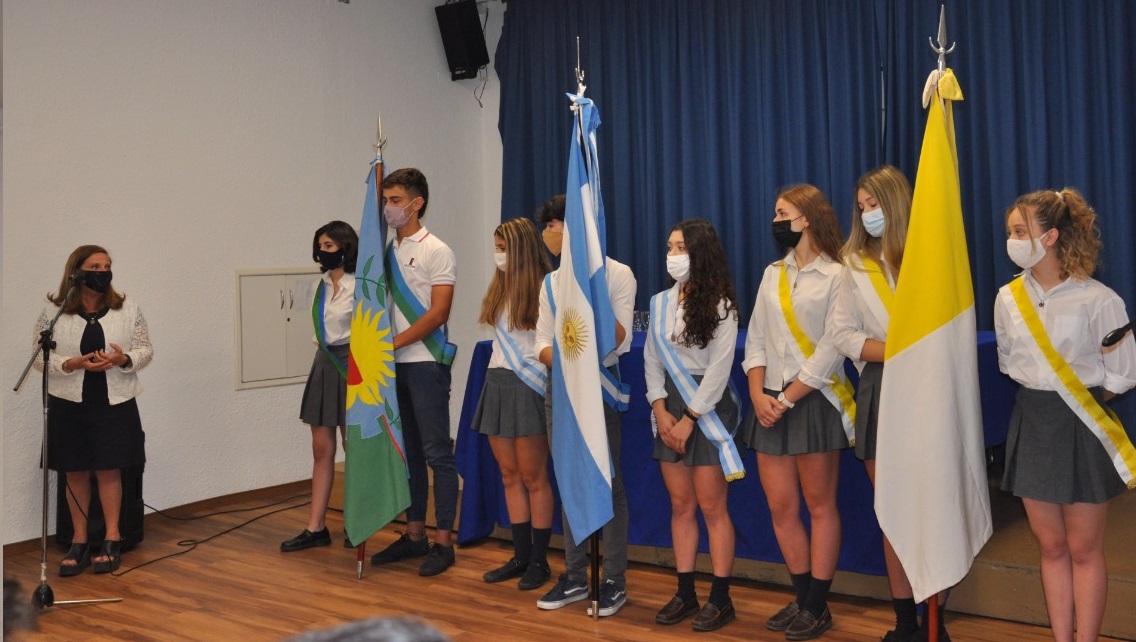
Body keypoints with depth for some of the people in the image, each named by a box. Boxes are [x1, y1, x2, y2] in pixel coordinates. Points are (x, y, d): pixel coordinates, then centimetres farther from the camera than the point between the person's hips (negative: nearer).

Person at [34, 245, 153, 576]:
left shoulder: (127, 308, 1)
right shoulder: (53, 312, -1)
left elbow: (145, 349, 5)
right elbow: (40, 356, -1)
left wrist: (124, 359, -16)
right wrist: (75, 364, -18)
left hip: (115, 402, 0)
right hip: (69, 403, 1)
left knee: (109, 471, 2)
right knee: (75, 473, 8)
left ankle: (112, 539, 14)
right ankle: (79, 542, 19)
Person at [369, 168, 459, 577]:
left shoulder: (436, 251, -5)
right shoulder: (386, 250, 12)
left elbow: (437, 314, -13)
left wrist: (393, 342, -16)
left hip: (425, 363, -7)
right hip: (394, 365, 7)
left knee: (437, 454, -3)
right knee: (409, 453, 13)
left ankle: (443, 542, 3)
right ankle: (414, 535, 22)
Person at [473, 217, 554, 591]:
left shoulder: (543, 288, -10)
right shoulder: (500, 288, 14)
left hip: (528, 387, -8)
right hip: (497, 382, 8)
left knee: (533, 478, 0)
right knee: (510, 476, 11)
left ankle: (539, 561, 11)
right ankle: (521, 556, 20)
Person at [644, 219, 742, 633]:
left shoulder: (720, 306, -7)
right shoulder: (661, 303, 9)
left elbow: (719, 369, -11)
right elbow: (651, 359, 8)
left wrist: (689, 420, -13)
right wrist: (660, 409, -4)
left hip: (706, 407, -5)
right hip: (668, 406, 5)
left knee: (712, 507, -2)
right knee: (680, 506, 9)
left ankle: (721, 599, 7)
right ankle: (685, 593, 17)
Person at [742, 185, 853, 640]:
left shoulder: (836, 276, -5)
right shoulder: (772, 274, 13)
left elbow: (831, 350, -12)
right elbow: (756, 340, 10)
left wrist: (787, 399, -14)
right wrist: (758, 394, -3)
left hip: (814, 401, -6)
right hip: (771, 403, 6)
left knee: (820, 506, 4)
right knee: (780, 507, 8)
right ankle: (803, 599, 22)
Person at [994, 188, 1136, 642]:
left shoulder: (1097, 299, -14)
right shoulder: (1008, 298, 0)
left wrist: (1081, 400, 2)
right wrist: (1041, 394, 6)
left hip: (1082, 426, -4)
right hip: (1032, 423, 4)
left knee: (1083, 549, 6)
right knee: (1051, 546, 12)